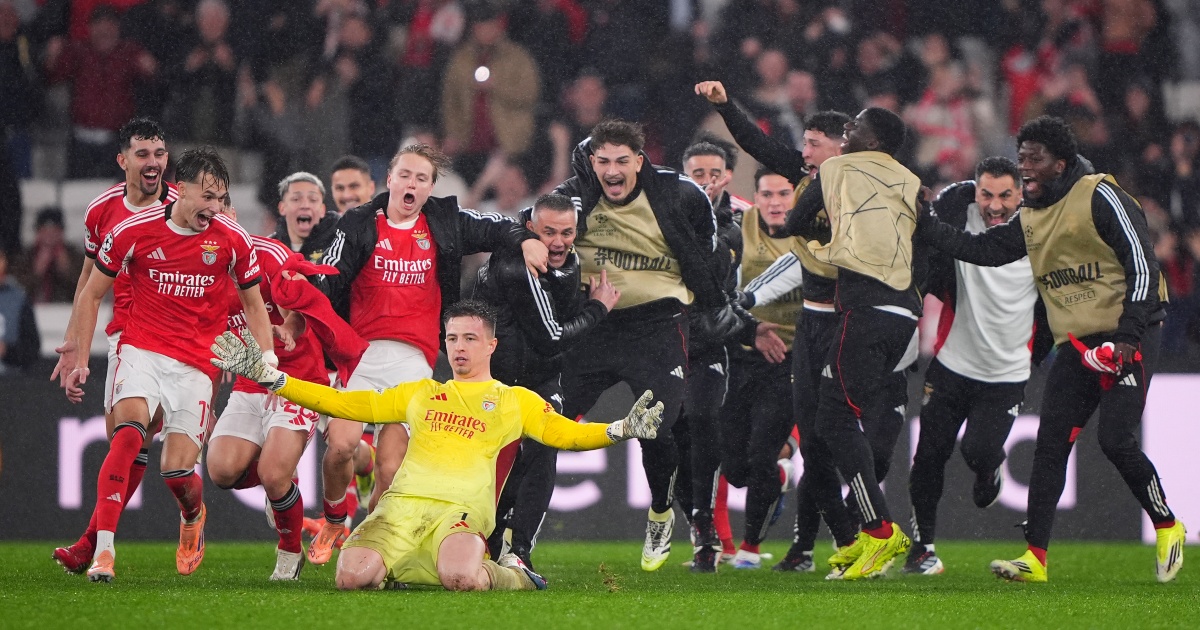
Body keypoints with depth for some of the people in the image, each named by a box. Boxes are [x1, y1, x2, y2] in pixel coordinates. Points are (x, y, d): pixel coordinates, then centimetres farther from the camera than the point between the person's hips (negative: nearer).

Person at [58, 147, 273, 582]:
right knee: (129, 431, -28)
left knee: (178, 471, -8)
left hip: (196, 364, 1)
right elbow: (91, 294, 7)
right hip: (142, 349, -1)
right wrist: (79, 357, 5)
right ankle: (103, 550, -31)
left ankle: (193, 516, 32)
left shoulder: (232, 240, -2)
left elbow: (253, 305, 12)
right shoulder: (134, 231, -5)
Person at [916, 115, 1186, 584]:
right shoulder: (1031, 218, 14)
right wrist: (923, 224, 5)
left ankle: (1168, 527, 7)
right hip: (1075, 343, 7)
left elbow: (1141, 263, -13)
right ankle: (1035, 556, -2)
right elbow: (981, 250, 14)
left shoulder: (1099, 197, -10)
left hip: (1129, 335, -7)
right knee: (1051, 443, -2)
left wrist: (1128, 336, -19)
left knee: (1115, 439, -16)